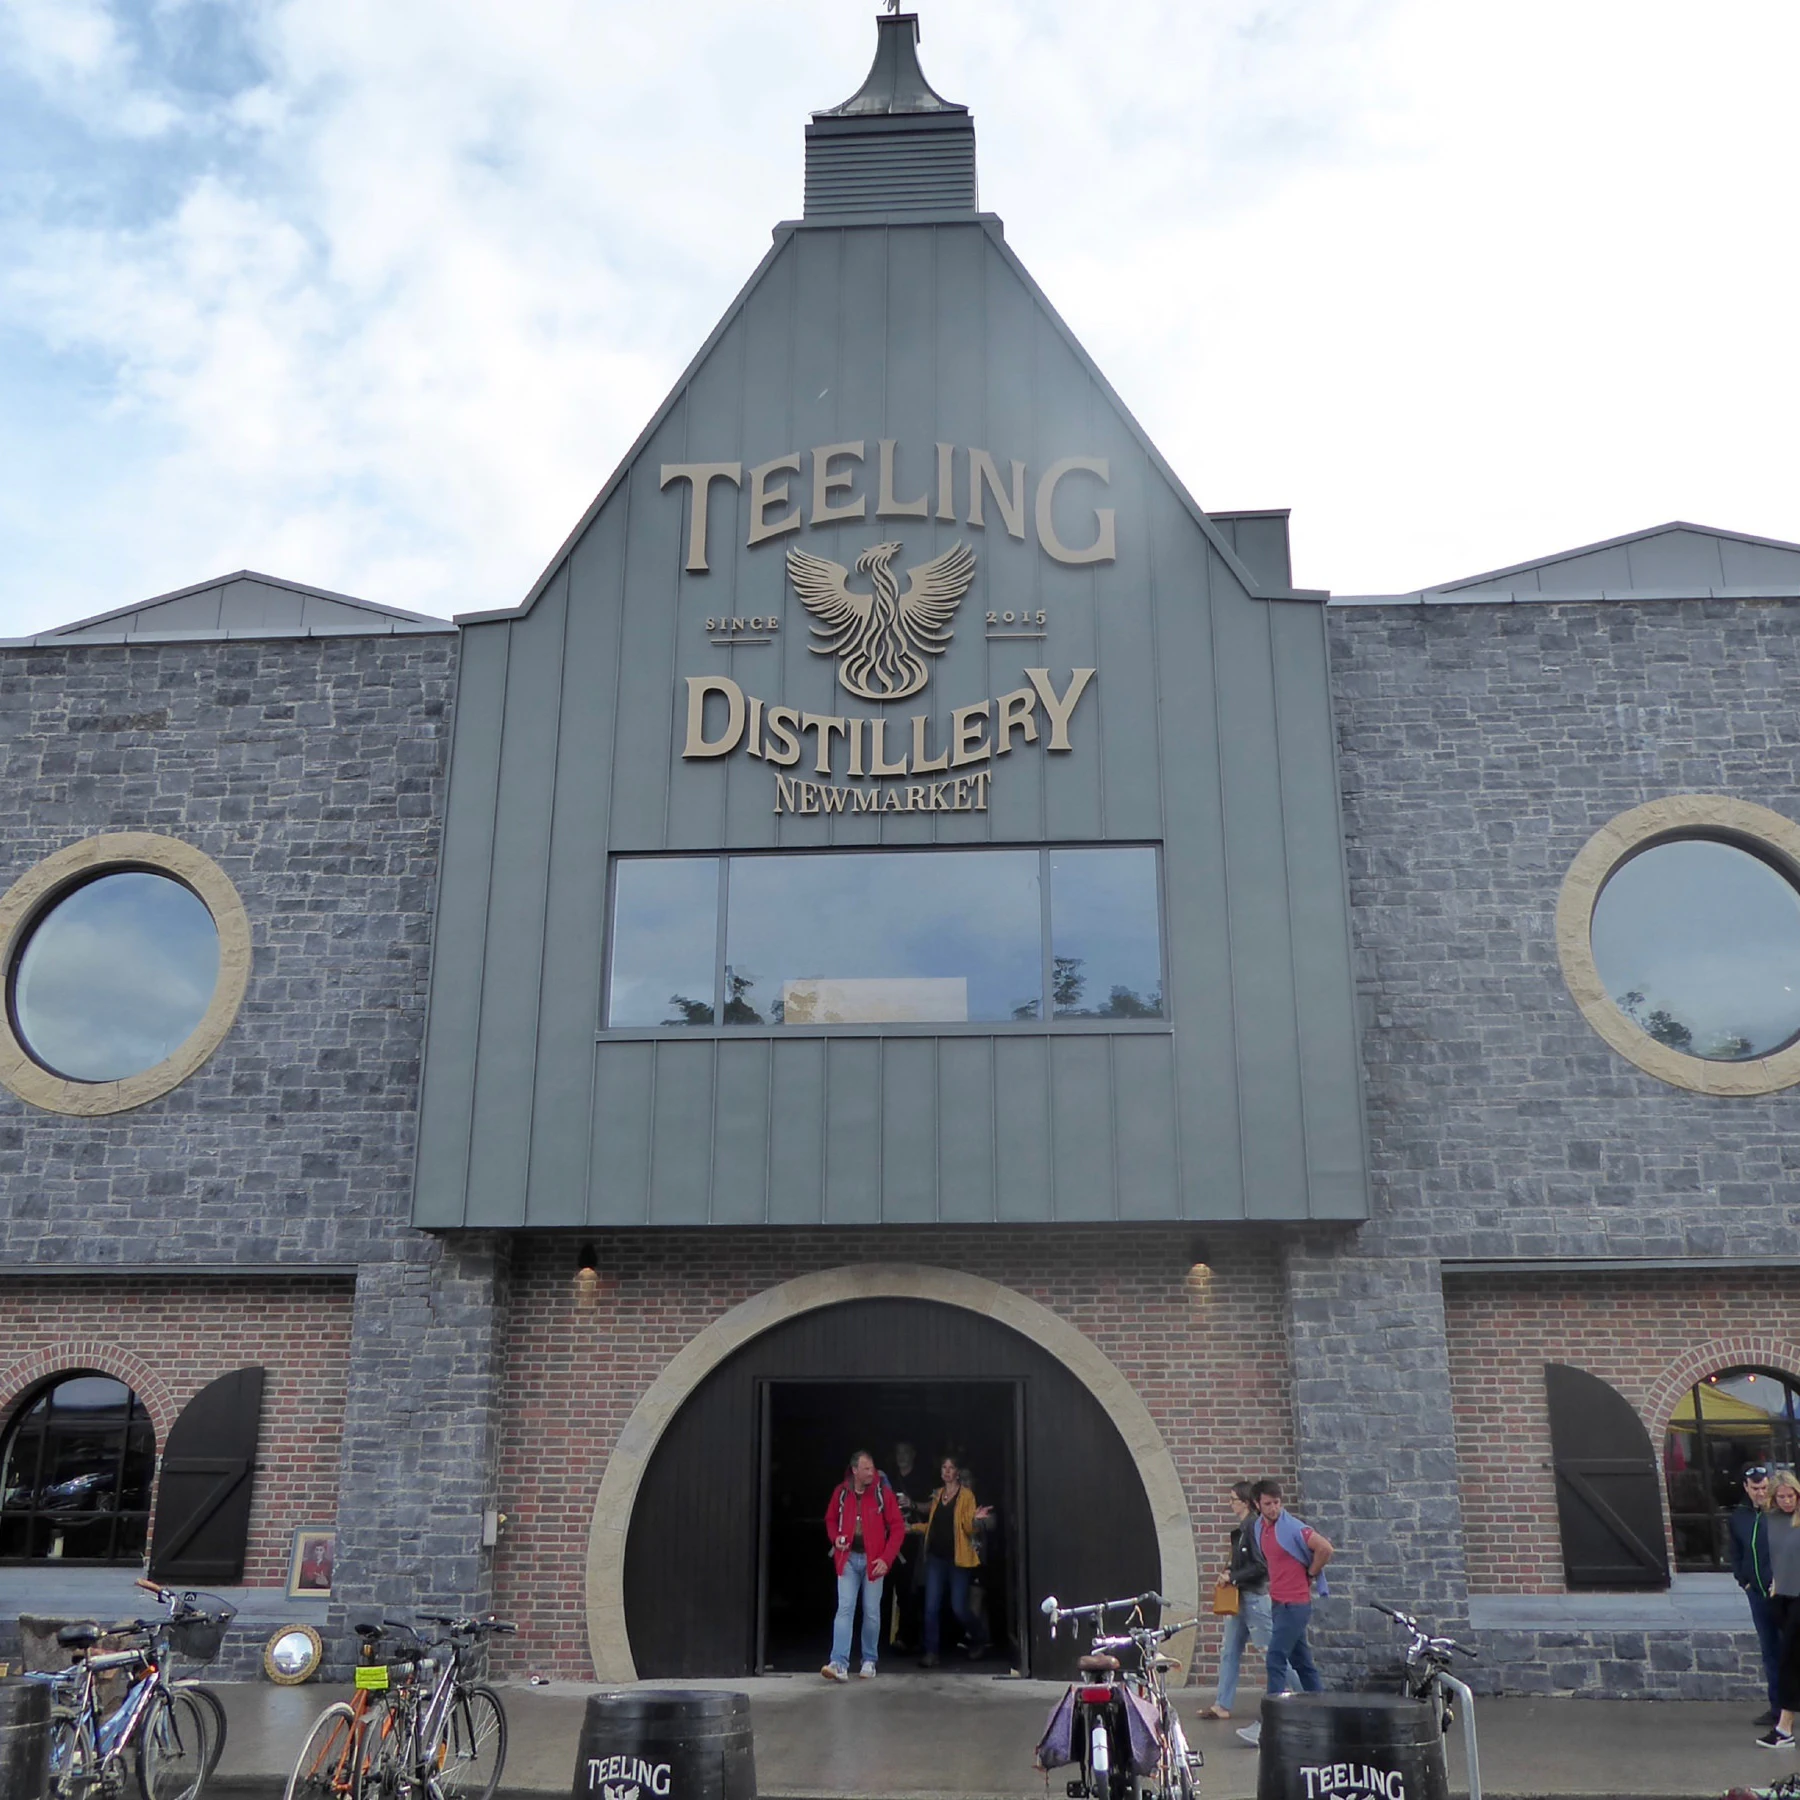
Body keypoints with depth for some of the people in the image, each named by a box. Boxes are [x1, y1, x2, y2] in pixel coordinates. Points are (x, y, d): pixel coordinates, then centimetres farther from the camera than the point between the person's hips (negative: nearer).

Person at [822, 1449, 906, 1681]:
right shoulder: (841, 1492, -1)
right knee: (845, 1609, -6)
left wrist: (886, 1559, -12)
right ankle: (839, 1664, -10)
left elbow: (898, 1527, -6)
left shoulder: (883, 1493, -8)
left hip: (873, 1560, -1)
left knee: (872, 1612, 6)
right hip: (848, 1559, 1)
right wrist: (835, 1538, -6)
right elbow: (831, 1519, 15)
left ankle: (869, 1661, 21)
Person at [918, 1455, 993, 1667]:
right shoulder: (937, 1495, 14)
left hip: (957, 1559, -5)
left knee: (959, 1607, -2)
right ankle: (931, 1653, 5)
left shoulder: (966, 1495, -3)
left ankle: (979, 1639, 25)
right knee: (931, 1607, -2)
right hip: (936, 1558, 5)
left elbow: (968, 1529, -8)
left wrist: (975, 1519, -27)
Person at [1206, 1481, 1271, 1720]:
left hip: (1256, 1598, -10)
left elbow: (1261, 1566, -21)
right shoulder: (1240, 1530, 13)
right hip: (1239, 1598, 10)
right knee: (1229, 1652, 9)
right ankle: (1222, 1705, 12)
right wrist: (1230, 1571, 5)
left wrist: (1233, 1577, -16)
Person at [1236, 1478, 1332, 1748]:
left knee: (1275, 1660, -10)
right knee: (1301, 1660, 14)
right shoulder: (1257, 1527, 8)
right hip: (1278, 1601, 8)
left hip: (1295, 1603, -8)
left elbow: (1326, 1549, -19)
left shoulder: (1292, 1528, -16)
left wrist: (1310, 1574, -8)